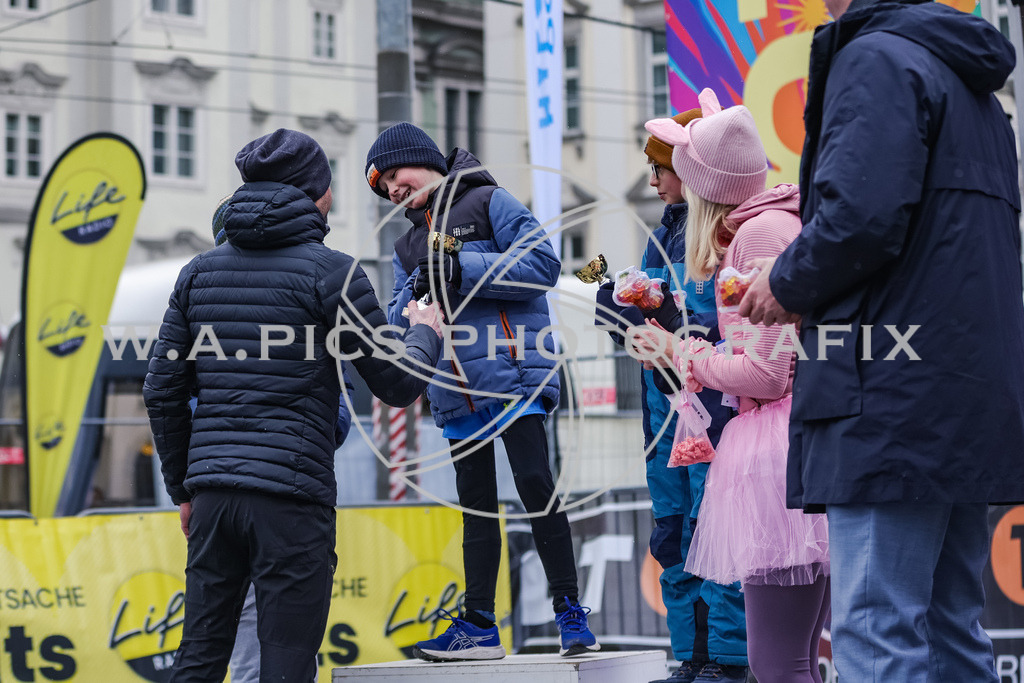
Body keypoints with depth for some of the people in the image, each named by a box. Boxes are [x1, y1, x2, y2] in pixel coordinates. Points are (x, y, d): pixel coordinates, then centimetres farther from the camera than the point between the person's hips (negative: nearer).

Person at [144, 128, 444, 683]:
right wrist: (425, 333, 19)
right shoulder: (331, 272, -4)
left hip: (213, 491, 5)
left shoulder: (200, 272, 12)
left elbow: (162, 392, 13)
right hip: (292, 496, -5)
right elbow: (398, 385, -1)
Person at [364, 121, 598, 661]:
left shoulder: (488, 202, 1)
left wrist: (463, 268, -15)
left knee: (534, 482, -13)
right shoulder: (409, 246, 21)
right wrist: (415, 296, -7)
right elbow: (398, 323, 16)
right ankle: (479, 626, 13)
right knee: (475, 504, 9)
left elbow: (543, 263, -10)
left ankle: (570, 614, -7)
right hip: (456, 388, 7)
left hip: (511, 371, -7)